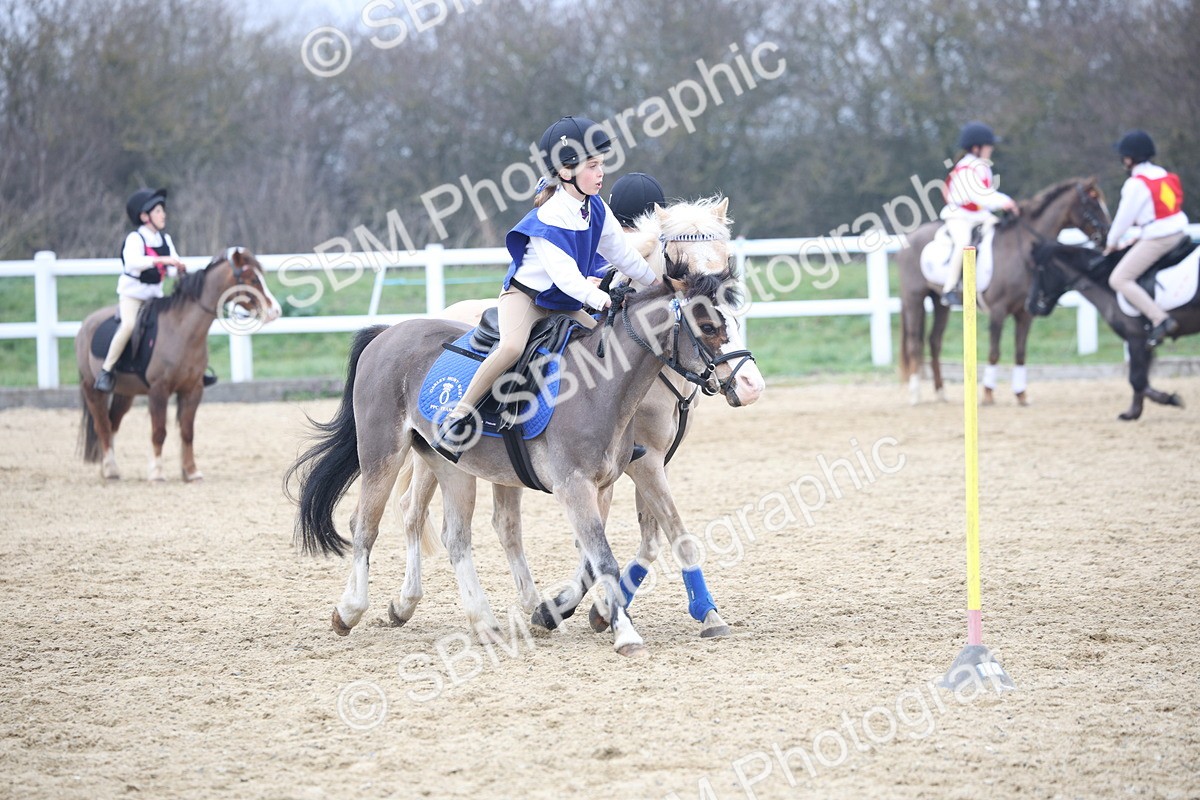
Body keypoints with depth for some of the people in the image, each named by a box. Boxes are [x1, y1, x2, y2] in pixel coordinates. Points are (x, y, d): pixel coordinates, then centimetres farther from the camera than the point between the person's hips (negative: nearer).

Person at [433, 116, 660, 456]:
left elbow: (621, 252, 10)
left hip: (565, 304, 9)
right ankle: (458, 416, -26)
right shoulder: (548, 221, -26)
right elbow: (565, 275, -31)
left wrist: (657, 283, 12)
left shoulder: (596, 208, -2)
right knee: (512, 346, -34)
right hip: (525, 296, -9)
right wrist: (602, 300, -41)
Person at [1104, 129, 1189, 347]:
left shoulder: (1136, 184, -14)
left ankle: (1161, 320, -21)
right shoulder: (1162, 174, 12)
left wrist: (1112, 243, 6)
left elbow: (1125, 217, -9)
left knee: (1119, 280, -9)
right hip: (1177, 231, 10)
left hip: (1156, 239, -10)